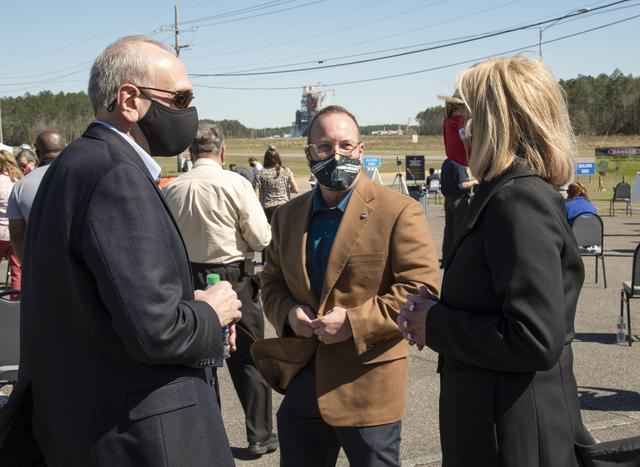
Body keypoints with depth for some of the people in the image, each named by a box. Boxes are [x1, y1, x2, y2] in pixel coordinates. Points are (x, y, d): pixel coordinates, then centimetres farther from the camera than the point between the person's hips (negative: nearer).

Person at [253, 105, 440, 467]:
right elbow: (272, 283, 17)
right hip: (301, 386, 5)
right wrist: (288, 312, -6)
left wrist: (355, 322, -20)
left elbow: (423, 289, -14)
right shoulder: (288, 216, 10)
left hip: (368, 388, -5)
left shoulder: (399, 212, -8)